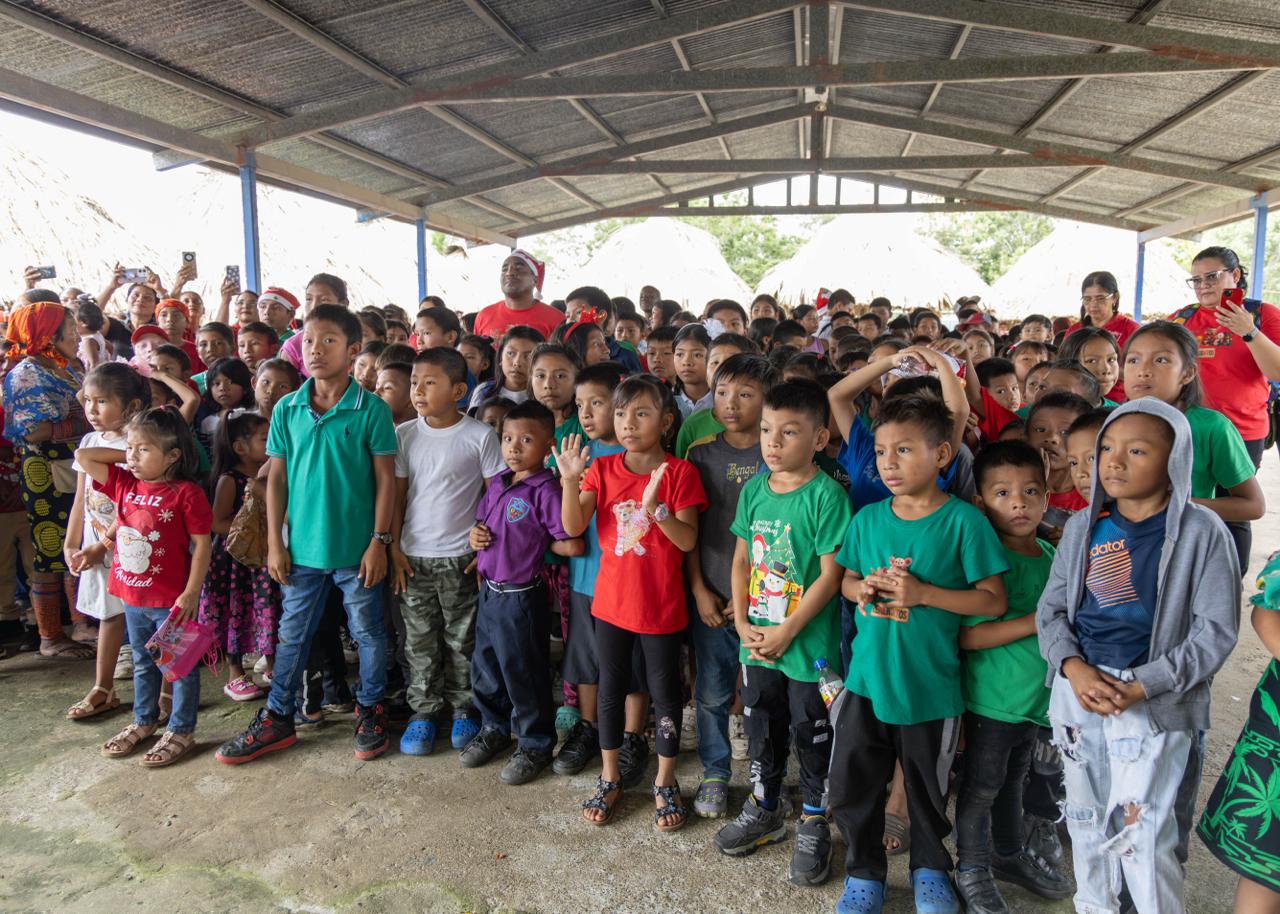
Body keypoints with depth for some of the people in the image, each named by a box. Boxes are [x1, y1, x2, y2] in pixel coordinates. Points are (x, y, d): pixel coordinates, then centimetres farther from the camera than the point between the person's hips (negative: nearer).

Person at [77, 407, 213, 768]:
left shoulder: (186, 493, -17)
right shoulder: (124, 485, 3)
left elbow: (202, 545, -16)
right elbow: (83, 457, 8)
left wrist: (191, 593, -18)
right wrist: (125, 455, 0)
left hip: (171, 600, -7)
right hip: (133, 597, 7)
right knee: (143, 663, 23)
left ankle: (181, 731, 20)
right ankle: (143, 722, 40)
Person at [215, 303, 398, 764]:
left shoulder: (372, 409, -9)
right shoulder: (287, 409, 1)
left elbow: (385, 478, -7)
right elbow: (276, 477, 4)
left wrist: (379, 541, -9)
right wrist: (275, 542, 2)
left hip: (356, 549, -3)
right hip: (302, 548, 3)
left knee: (368, 632, 12)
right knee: (292, 635, 16)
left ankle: (371, 710, 31)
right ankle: (277, 718, 31)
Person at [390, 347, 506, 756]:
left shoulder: (479, 436, -8)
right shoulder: (404, 434, 1)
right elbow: (397, 495, 5)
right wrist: (394, 547, 1)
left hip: (461, 556, -2)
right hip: (413, 555, 3)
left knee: (462, 639, 10)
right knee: (419, 640, 11)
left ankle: (464, 709, 28)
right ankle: (424, 711, 26)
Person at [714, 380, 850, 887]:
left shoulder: (826, 495, -17)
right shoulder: (754, 489, 0)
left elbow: (830, 575, -17)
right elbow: (742, 559, 6)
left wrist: (787, 631, -16)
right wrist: (742, 622, -3)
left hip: (809, 642, -5)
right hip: (757, 640, 5)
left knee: (811, 732, 11)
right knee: (762, 726, 20)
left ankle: (814, 824, 33)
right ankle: (765, 809, 42)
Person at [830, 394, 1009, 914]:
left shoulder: (963, 520, -11)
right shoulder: (867, 519, 1)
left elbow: (993, 601, -11)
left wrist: (922, 593, -21)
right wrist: (864, 589, -11)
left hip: (931, 684, -3)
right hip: (865, 679, 3)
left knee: (927, 788, 17)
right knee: (852, 784, 11)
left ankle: (929, 869, 43)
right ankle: (865, 872, 34)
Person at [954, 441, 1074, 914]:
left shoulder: (1049, 552, 3)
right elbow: (968, 635, -25)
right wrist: (1037, 621, -25)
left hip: (1034, 693, 7)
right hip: (992, 698, -7)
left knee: (1014, 778, 25)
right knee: (981, 786, 10)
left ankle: (1010, 852, 45)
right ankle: (973, 870, 28)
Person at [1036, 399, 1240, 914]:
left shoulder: (1201, 532, -8)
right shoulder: (1083, 526, 4)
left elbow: (1215, 630, -9)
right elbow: (1051, 608, 6)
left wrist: (1142, 685, -16)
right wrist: (1073, 667, -12)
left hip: (1156, 700, -4)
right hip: (1077, 687, 4)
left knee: (1140, 831, -2)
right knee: (1086, 817, 18)